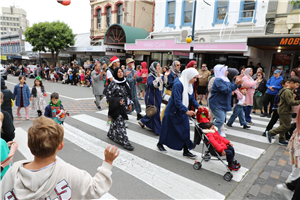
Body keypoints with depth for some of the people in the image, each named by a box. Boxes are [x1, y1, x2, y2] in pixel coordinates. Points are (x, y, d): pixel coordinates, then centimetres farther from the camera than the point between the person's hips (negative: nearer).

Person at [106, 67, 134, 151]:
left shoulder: (125, 83, 7)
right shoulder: (113, 84, -11)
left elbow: (128, 94, 15)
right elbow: (108, 96, -10)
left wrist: (130, 103, 8)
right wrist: (118, 101, -19)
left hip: (123, 107, 6)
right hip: (116, 108, -6)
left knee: (116, 122, 19)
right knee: (120, 124, -5)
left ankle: (111, 134, 41)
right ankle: (125, 142, 0)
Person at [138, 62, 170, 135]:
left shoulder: (158, 75, 7)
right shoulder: (151, 76, -16)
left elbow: (164, 83, 13)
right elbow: (152, 84, -33)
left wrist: (165, 76, 1)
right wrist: (158, 77, -36)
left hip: (158, 97, 8)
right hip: (152, 97, -8)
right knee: (155, 113, -2)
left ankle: (142, 122, 35)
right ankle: (158, 130, 8)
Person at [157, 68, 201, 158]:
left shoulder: (190, 85, 3)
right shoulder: (178, 84, -24)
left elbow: (192, 98, 9)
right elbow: (177, 101, -30)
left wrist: (198, 106, -7)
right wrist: (186, 111, -36)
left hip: (183, 111, 7)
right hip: (173, 111, -7)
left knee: (185, 130, 5)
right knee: (167, 128, 9)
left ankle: (186, 151, 16)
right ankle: (160, 144, 34)